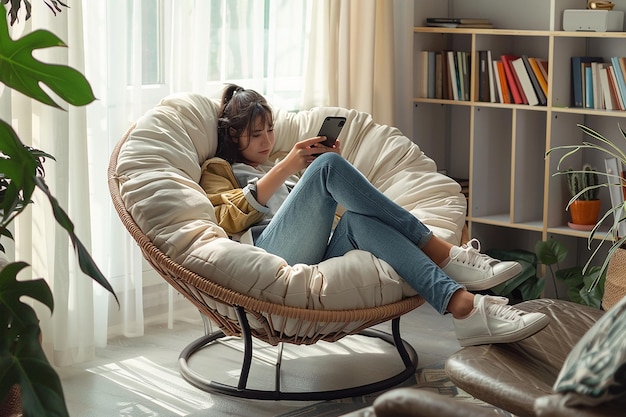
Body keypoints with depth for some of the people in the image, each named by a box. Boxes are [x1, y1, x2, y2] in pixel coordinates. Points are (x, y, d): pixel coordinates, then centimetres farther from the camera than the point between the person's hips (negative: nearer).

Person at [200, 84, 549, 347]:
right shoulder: (218, 169, 24)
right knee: (328, 164, -24)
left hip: (318, 257, 5)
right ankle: (441, 253, -26)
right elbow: (231, 219, 1)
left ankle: (463, 307, -49)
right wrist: (285, 167, -6)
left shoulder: (277, 169, 40)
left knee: (358, 220, -31)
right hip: (270, 253, -5)